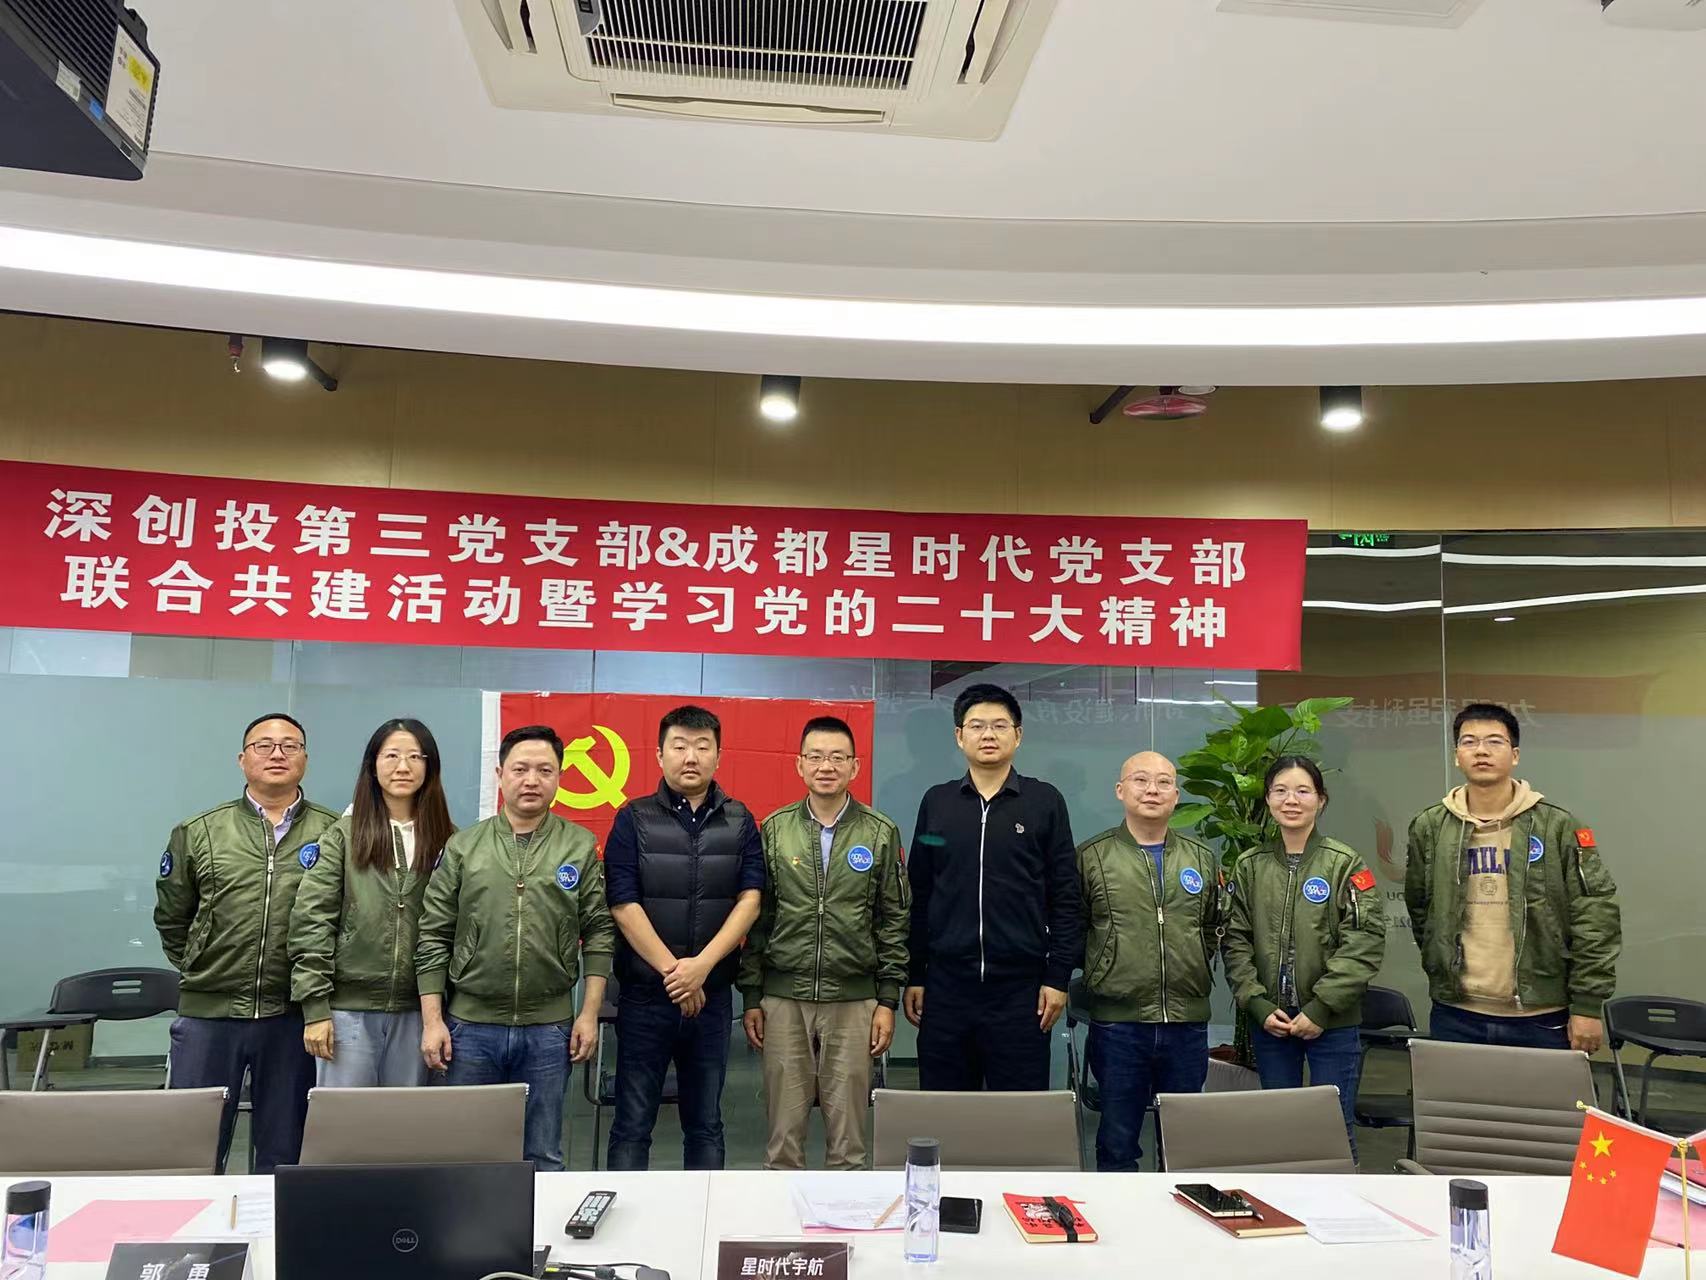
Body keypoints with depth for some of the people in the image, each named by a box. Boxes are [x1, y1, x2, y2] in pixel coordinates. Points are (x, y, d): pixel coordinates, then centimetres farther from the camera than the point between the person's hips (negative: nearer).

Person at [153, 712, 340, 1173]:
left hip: (293, 1018, -1)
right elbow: (171, 919, 13)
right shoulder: (198, 833, 5)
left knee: (282, 1155, 12)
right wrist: (200, 970, 7)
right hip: (208, 1014, 1)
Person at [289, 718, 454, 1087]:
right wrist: (315, 1008, -9)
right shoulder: (342, 835, -1)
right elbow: (311, 923, -4)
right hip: (348, 1007, -2)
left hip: (416, 1010, 2)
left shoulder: (449, 842, 4)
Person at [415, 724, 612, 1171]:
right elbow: (433, 938, 2)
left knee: (542, 1158, 11)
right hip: (471, 1025, 1)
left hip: (549, 1028, 0)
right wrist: (431, 1020, -2)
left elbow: (599, 934, 1)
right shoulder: (463, 847, 1)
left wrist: (590, 1013, -3)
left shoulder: (580, 847, 0)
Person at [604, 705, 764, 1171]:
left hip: (712, 993, 2)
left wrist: (702, 965, -15)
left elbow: (749, 900, -3)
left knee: (705, 1123, 12)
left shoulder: (739, 822, 4)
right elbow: (623, 906, -8)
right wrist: (671, 971, -13)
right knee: (633, 1123, 6)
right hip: (644, 993, -2)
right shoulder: (633, 820, -1)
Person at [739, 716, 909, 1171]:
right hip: (783, 999, 1)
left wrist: (888, 1001, 0)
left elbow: (895, 920, 3)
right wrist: (751, 997, 3)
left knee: (848, 1135, 7)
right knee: (784, 1130, 7)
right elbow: (756, 916, 5)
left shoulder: (881, 833, 1)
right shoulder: (774, 830, 3)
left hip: (853, 1000, 0)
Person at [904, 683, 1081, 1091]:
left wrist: (1058, 977, -4)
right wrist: (914, 976, 6)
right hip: (946, 984, 2)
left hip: (1021, 985, -2)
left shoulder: (1044, 801, 2)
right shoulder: (936, 801, 7)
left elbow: (1065, 897, 1)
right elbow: (918, 896, 9)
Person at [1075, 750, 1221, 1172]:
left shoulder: (1202, 859, 9)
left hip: (1188, 1022, 3)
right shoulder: (1091, 857, -1)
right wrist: (1100, 976, 0)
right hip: (1117, 1022, -3)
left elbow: (1214, 928, 18)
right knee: (1117, 1144, 7)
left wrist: (1195, 972, 9)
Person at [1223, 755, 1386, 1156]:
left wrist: (1321, 1009, -14)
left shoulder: (1345, 864, -4)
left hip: (1333, 1024, -3)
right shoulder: (1249, 867, 5)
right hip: (1269, 1023, 3)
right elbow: (1236, 942, 3)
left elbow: (1364, 942, -10)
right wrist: (1259, 1005, -7)